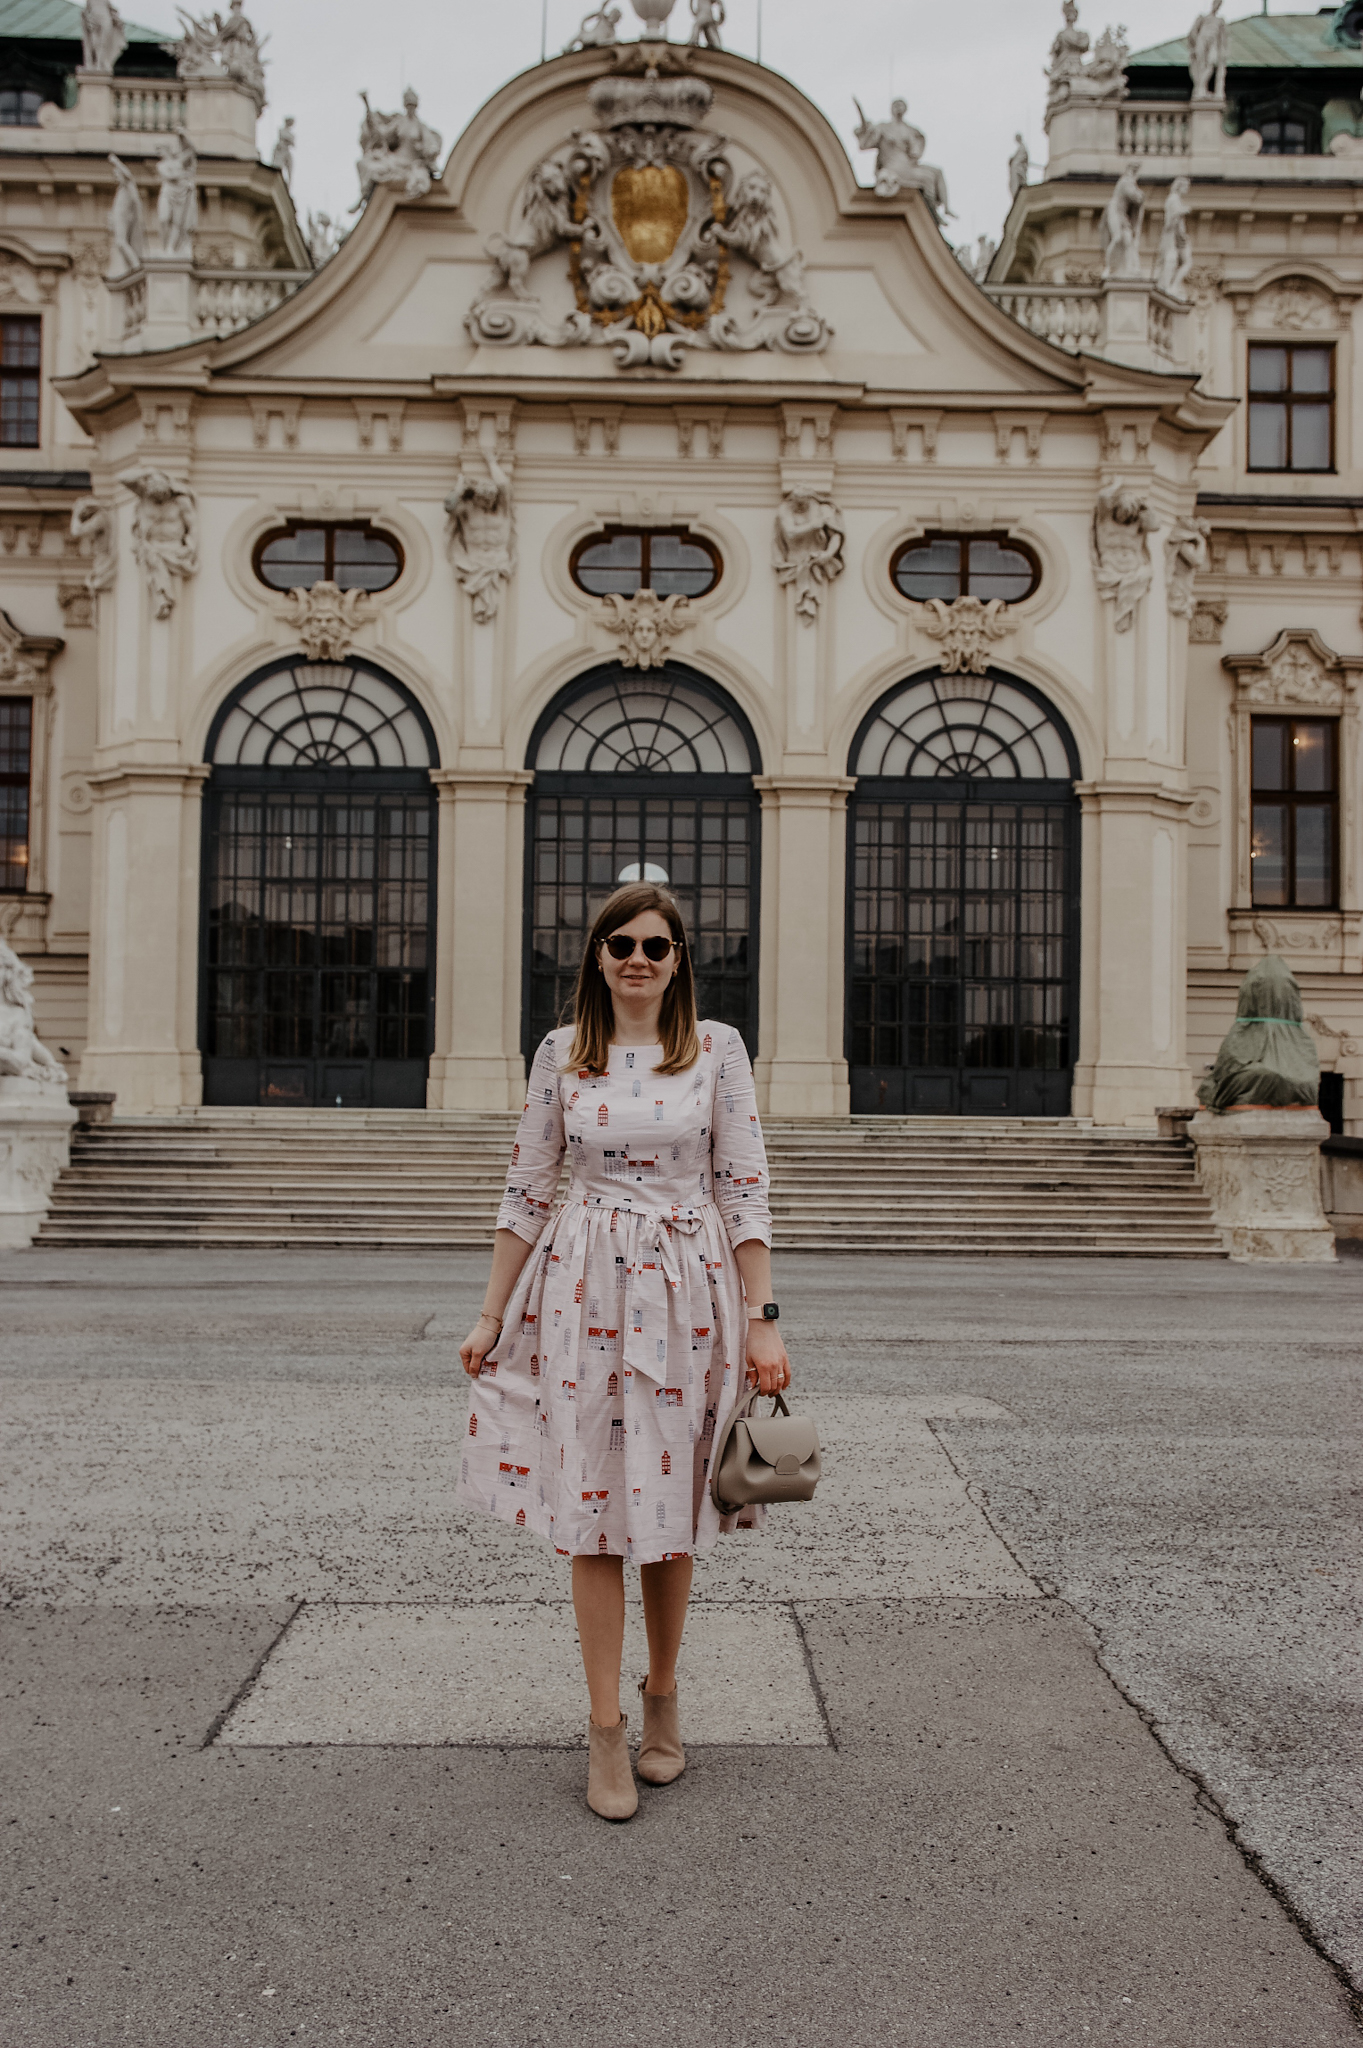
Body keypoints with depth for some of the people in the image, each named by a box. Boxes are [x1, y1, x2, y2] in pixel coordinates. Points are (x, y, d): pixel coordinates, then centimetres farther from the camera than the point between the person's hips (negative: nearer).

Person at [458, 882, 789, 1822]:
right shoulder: (562, 1053, 4)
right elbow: (528, 1188, 8)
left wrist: (763, 1320, -6)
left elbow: (746, 1190, -1)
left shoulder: (717, 1049, 0)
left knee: (671, 1505, 8)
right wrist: (491, 1315, 7)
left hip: (688, 1291, 0)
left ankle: (663, 1697, 29)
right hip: (585, 1291, 1)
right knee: (593, 1507, 1)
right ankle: (607, 1728, 12)